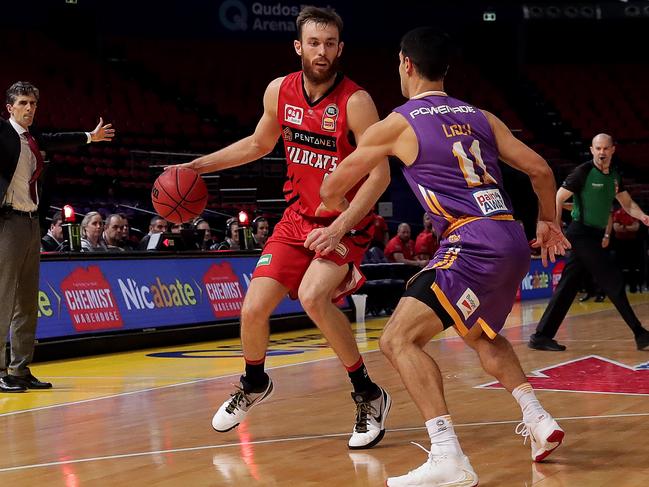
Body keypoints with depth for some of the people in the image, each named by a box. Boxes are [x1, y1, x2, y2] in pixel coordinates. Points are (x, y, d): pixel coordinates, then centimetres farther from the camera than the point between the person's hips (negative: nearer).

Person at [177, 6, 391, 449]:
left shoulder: (355, 102, -20)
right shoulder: (279, 92, -3)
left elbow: (380, 173, -21)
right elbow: (259, 144, 16)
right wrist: (200, 165, 11)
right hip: (299, 216, 6)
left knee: (313, 297, -30)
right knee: (253, 308, 2)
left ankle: (369, 396, -13)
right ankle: (254, 384, 34)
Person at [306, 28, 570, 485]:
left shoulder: (397, 123, 2)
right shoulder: (480, 116, 17)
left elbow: (332, 189, 12)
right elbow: (540, 170, 15)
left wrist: (341, 217, 35)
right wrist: (548, 223, 33)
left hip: (475, 243, -8)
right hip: (514, 241, 8)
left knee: (399, 339, -8)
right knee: (480, 333, 32)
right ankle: (539, 421, 22)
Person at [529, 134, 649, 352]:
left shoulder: (614, 175, 11)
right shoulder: (583, 172, -12)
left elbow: (627, 203, 18)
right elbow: (557, 199, -13)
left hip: (594, 236, 8)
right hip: (582, 234, -8)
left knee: (568, 286, 7)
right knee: (614, 282, -6)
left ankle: (541, 336, 10)